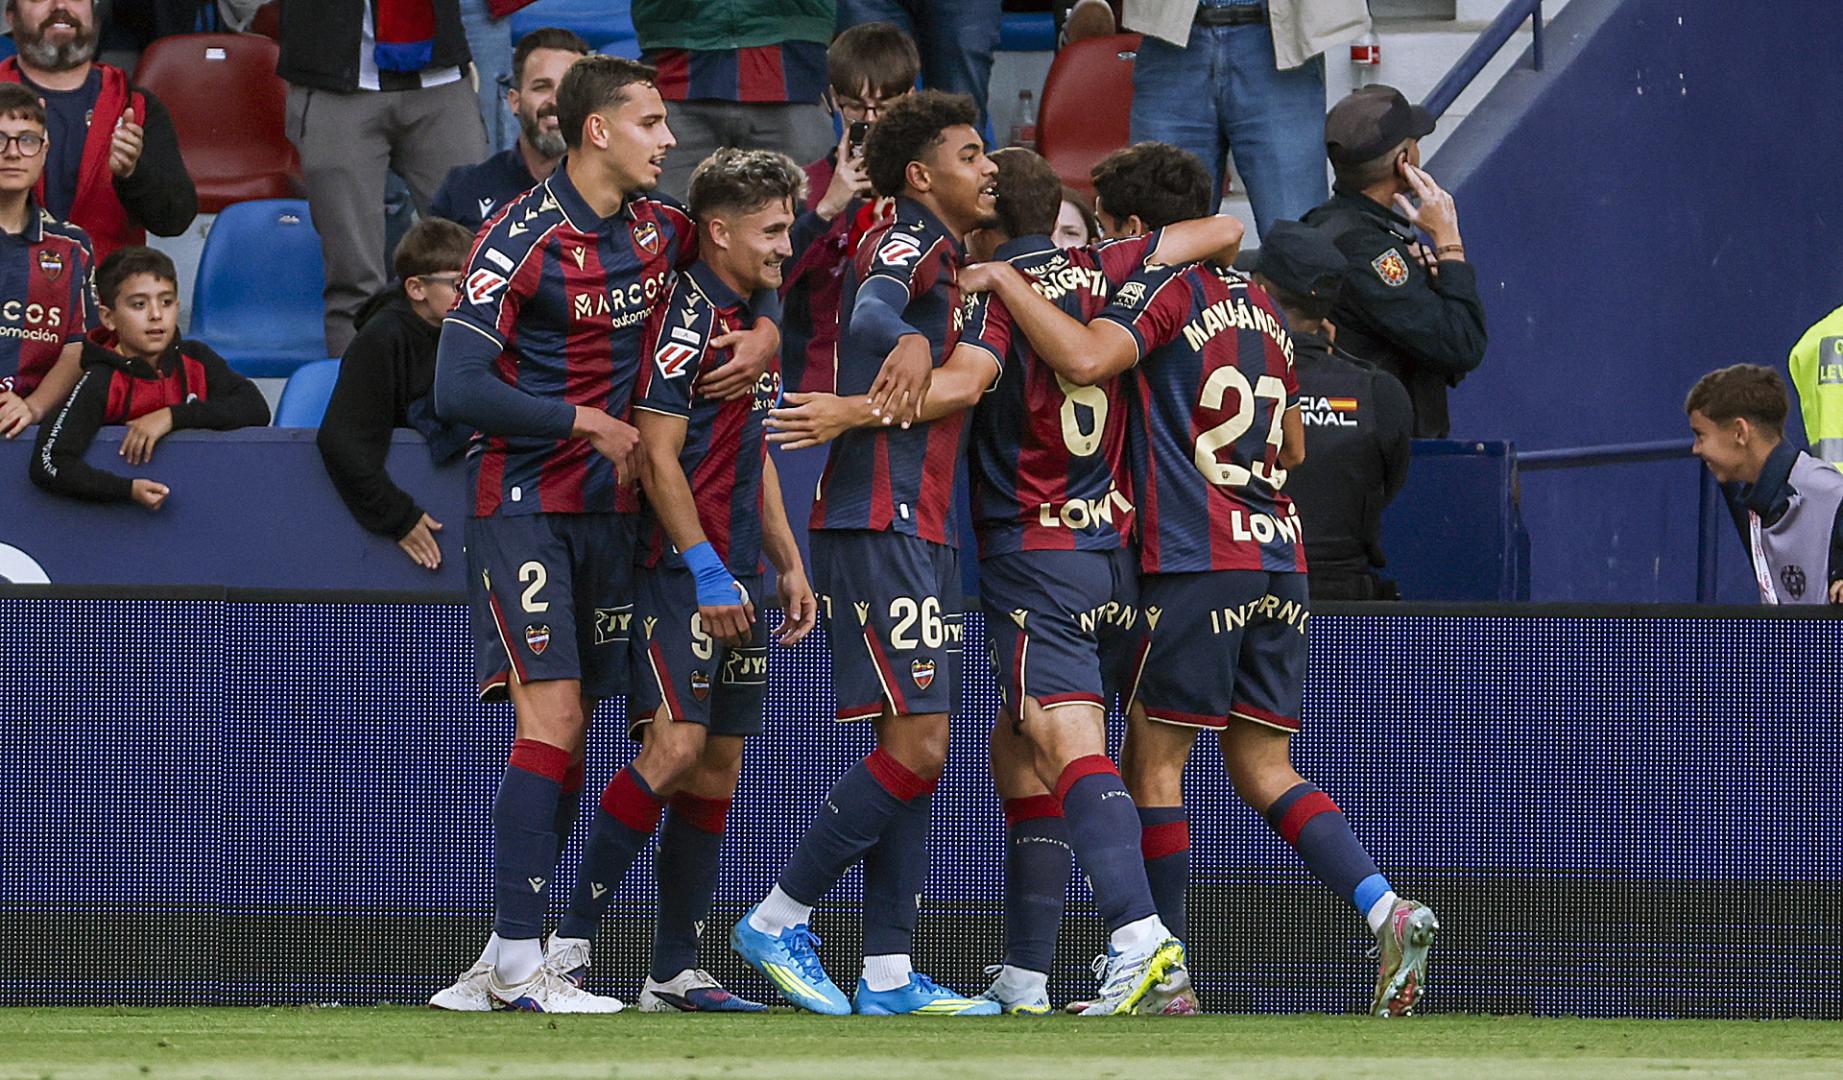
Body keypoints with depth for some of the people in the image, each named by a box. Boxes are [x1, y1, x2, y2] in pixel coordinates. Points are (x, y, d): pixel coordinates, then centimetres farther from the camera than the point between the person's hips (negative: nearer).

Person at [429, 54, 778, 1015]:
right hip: (524, 504, -7)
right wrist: (587, 422, -14)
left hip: (609, 505, 7)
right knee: (550, 716, -16)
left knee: (571, 732, 5)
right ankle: (516, 961, -15)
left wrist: (766, 331, 3)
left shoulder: (660, 229, 5)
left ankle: (510, 959, 9)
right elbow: (457, 391, -18)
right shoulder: (518, 241, -15)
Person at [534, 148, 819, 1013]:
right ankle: (567, 943, -16)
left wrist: (787, 564, 21)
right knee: (674, 747, -19)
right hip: (681, 573, -10)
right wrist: (706, 569, -21)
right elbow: (659, 456, -17)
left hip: (736, 577, 10)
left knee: (718, 766, 8)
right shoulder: (687, 317, -11)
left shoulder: (752, 321, 18)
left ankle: (674, 972, 11)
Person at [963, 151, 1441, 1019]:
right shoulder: (1259, 305, 18)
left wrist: (1007, 282, -12)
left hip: (1196, 562, -7)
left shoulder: (1165, 287, -5)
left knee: (1154, 761, 2)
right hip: (1279, 559, 7)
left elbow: (1086, 358, -24)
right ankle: (1387, 911, -9)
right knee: (1262, 766, 9)